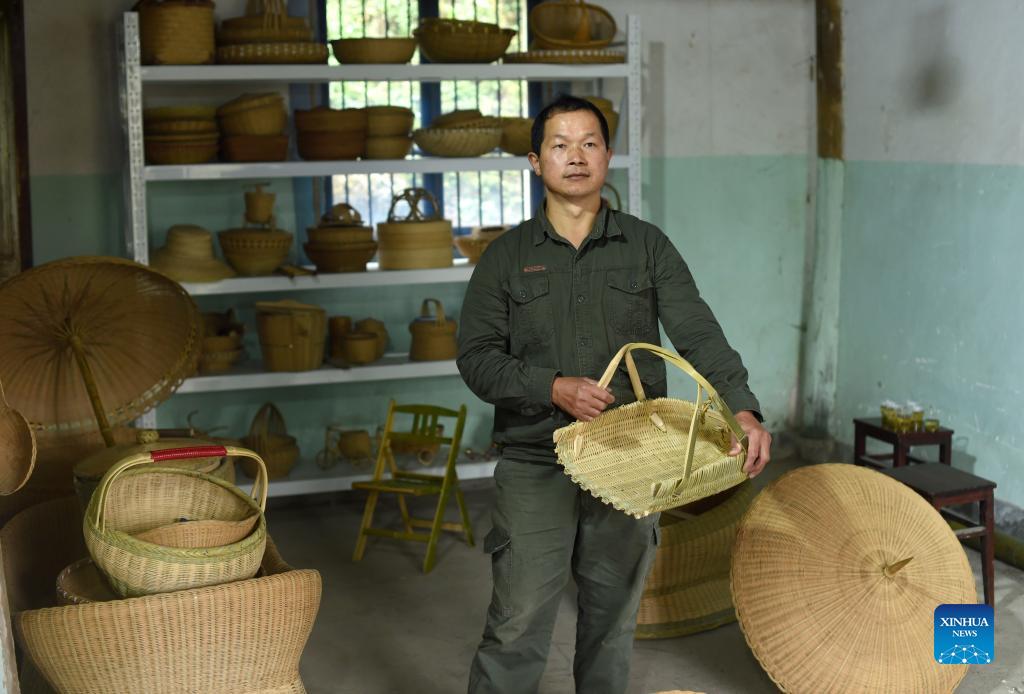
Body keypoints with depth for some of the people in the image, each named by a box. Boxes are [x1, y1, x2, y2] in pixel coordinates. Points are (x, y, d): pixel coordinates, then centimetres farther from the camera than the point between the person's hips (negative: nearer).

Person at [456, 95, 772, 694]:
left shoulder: (648, 247, 4)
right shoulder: (507, 256, 3)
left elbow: (698, 332, -7)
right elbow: (477, 357, -2)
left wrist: (742, 409, -23)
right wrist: (554, 388, -19)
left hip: (630, 467, 2)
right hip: (535, 467, -1)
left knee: (613, 623, 14)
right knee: (517, 630, -1)